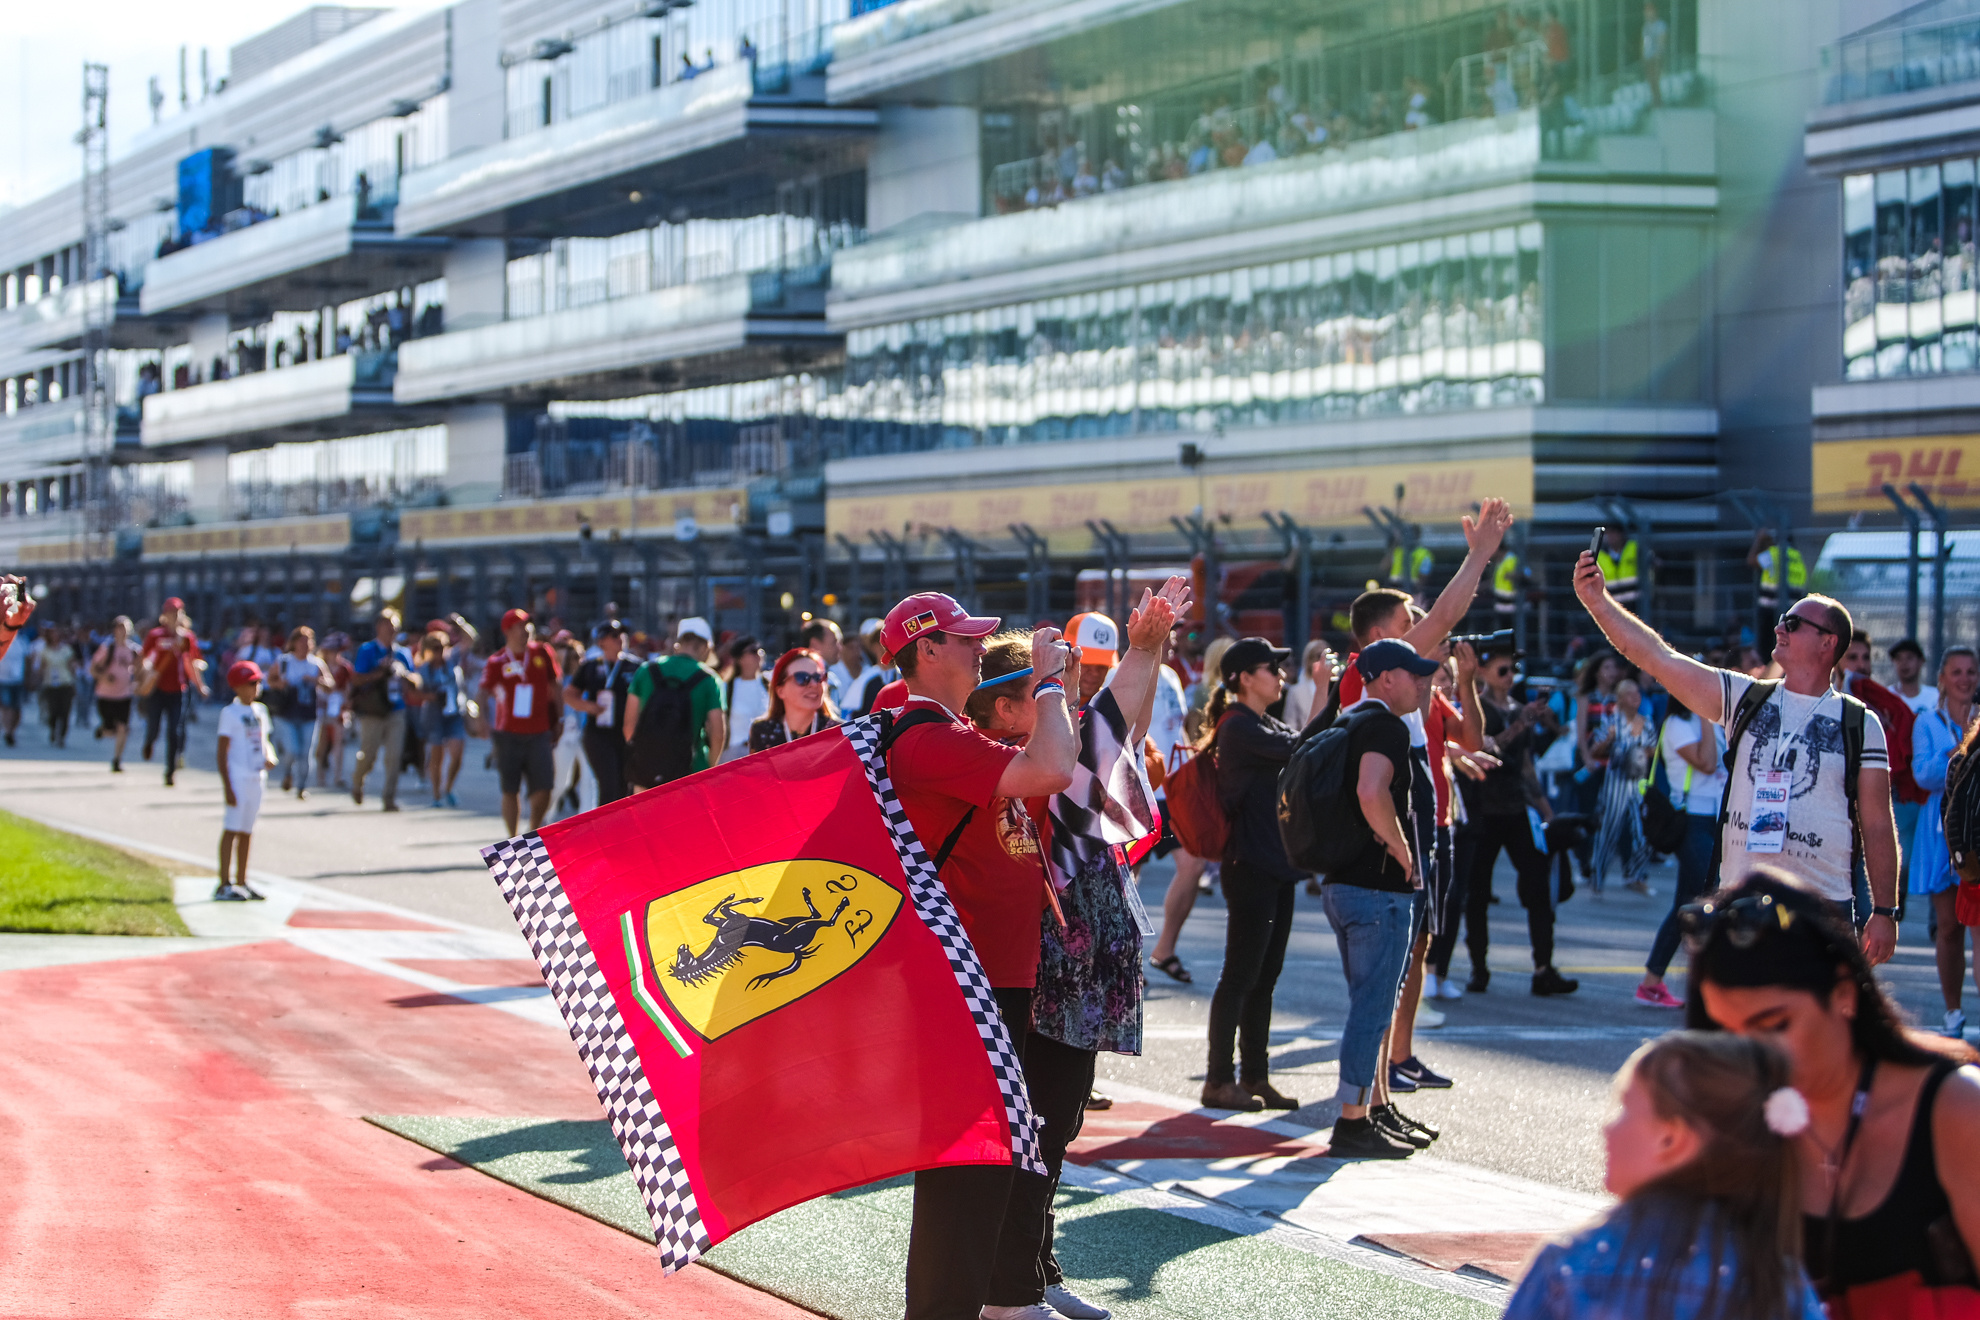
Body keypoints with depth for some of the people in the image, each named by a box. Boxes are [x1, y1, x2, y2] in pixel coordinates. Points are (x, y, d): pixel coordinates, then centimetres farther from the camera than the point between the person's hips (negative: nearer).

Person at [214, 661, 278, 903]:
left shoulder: (260, 710, 13)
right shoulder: (230, 713, -9)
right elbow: (222, 752, -12)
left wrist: (269, 756, -2)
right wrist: (227, 787, -18)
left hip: (256, 779, 7)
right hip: (238, 778, -7)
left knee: (246, 832, 13)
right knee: (231, 830, -8)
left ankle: (241, 882, 20)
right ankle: (224, 885, -8)